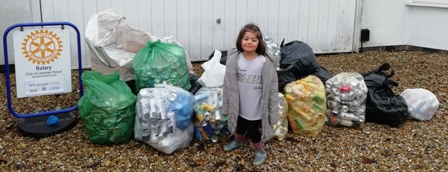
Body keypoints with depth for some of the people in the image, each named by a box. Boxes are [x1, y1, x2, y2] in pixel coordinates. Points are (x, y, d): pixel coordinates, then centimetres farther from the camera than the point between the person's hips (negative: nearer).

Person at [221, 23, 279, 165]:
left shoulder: (265, 62, -19)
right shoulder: (234, 59, -12)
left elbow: (271, 87, -12)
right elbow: (228, 84, -3)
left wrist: (272, 111, -9)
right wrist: (226, 106, 3)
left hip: (256, 108, -3)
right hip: (239, 105, 4)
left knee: (253, 132, 11)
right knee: (239, 127, 26)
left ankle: (260, 151, 40)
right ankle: (237, 142, 58)